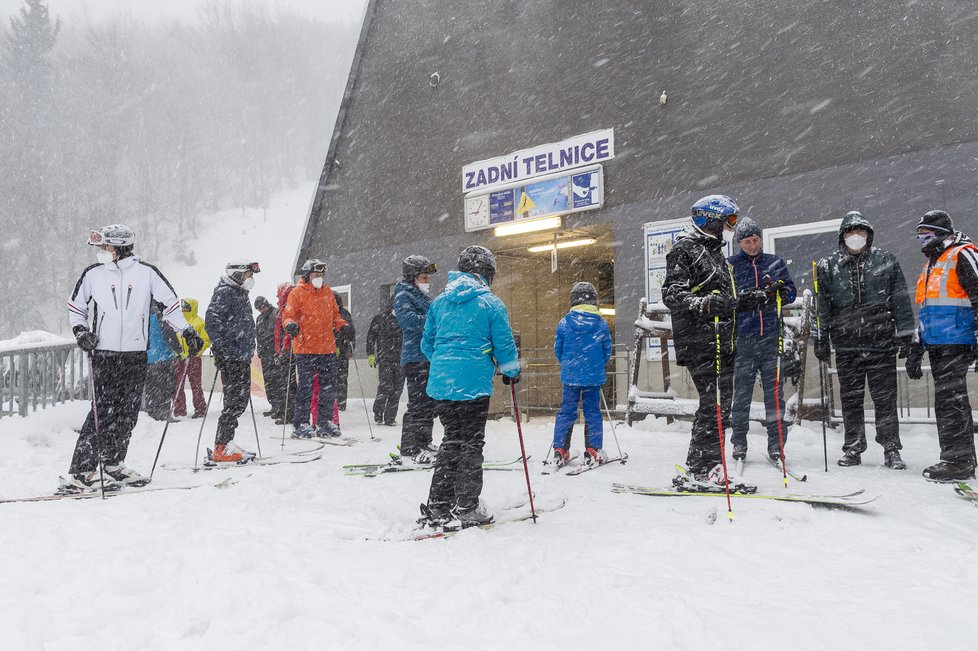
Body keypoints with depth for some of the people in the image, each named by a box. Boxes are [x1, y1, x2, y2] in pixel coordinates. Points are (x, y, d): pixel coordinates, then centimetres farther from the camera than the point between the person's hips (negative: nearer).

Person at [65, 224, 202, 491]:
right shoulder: (93, 274, 4)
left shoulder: (146, 272, 1)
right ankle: (81, 470, -4)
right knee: (103, 410, -9)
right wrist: (80, 330, 3)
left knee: (128, 411, 5)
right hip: (104, 352, -1)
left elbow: (170, 302, 9)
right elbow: (75, 305, 18)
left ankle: (112, 463, 20)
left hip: (136, 353, 1)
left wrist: (187, 332, 5)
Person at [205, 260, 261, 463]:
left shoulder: (241, 294, 21)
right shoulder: (224, 293, -9)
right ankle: (221, 449, -6)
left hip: (242, 357, 10)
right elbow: (211, 321, -19)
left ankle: (226, 442, 20)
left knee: (241, 399, 12)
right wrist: (222, 350, -23)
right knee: (234, 401, -10)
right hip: (230, 358, -10)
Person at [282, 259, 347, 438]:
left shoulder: (327, 291, 14)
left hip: (327, 348, 6)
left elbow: (334, 315, 22)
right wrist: (291, 325, -27)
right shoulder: (297, 292, -2)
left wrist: (342, 326, 5)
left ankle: (324, 422, 19)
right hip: (305, 348, -6)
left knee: (329, 386, 9)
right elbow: (288, 315, -6)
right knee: (305, 387, -5)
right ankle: (300, 424, 3)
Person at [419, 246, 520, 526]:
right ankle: (467, 508, 10)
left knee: (451, 440, 16)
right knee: (472, 443, 6)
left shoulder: (440, 301, 10)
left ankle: (437, 506, 16)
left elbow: (427, 344, 15)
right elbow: (504, 345, -2)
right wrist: (512, 373, 15)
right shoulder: (491, 303, -4)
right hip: (473, 384, -5)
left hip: (440, 383, 5)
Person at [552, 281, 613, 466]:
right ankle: (593, 451, 7)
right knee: (592, 412, 7)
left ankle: (560, 451, 6)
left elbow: (557, 350, 6)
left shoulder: (564, 323, -2)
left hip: (570, 375, 0)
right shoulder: (601, 324, -1)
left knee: (566, 412, 7)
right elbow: (607, 351, 7)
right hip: (594, 376, 0)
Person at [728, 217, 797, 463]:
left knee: (774, 392, 2)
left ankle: (776, 443, 9)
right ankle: (739, 443, 8)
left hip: (772, 335, 2)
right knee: (742, 393, -1)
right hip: (743, 338, -1)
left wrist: (780, 291, -9)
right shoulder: (730, 265, 8)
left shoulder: (775, 262, 14)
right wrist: (744, 298, -16)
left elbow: (791, 292, 13)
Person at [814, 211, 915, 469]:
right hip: (846, 344, 1)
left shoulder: (886, 261, 6)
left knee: (885, 398, 1)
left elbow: (901, 300, 6)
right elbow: (822, 305, 9)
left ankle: (891, 449, 9)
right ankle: (853, 448, 16)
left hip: (882, 342, -1)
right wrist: (821, 339, 5)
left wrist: (905, 335, 3)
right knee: (850, 399, 7)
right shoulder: (829, 266, 8)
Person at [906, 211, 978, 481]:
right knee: (946, 402, 9)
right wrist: (915, 352, 24)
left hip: (955, 343, -9)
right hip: (937, 346, 9)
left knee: (951, 400, -12)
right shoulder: (931, 266, 24)